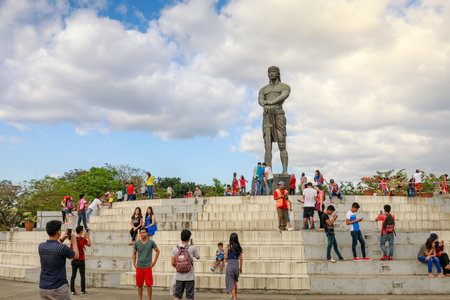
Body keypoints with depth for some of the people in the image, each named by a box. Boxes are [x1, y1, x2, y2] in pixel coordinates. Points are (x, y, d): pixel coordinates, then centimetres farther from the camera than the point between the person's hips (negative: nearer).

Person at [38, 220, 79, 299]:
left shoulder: (41, 247, -2)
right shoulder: (62, 248, -18)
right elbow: (76, 256, 3)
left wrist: (62, 239, 25)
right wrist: (74, 241, 17)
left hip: (43, 288, 5)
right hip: (58, 288, -5)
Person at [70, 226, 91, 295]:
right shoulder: (83, 239, -10)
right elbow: (89, 244, 7)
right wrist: (88, 236, 18)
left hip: (74, 260, 4)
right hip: (81, 261, -4)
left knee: (73, 275, 6)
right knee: (82, 275, 3)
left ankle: (72, 290, 4)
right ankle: (83, 290, 5)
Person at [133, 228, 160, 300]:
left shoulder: (151, 242, -3)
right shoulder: (137, 243, 2)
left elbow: (157, 251, 6)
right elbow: (134, 253, 16)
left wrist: (154, 261, -2)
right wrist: (134, 263, 6)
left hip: (148, 267, -2)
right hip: (139, 267, 2)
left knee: (149, 285, -4)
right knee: (139, 285, 6)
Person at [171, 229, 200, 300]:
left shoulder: (175, 249, -3)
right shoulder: (192, 248, -9)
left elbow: (173, 263, -1)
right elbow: (198, 257, 10)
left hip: (179, 276, 3)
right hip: (189, 277, -3)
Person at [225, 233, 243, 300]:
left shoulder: (228, 246, -7)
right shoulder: (238, 247, 4)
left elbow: (226, 257, -9)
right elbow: (241, 259, 5)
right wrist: (240, 267, 15)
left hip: (230, 264, -4)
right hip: (236, 264, 5)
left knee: (230, 282, 1)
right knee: (234, 280, 27)